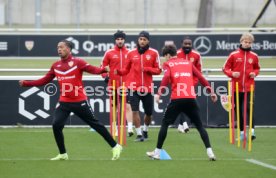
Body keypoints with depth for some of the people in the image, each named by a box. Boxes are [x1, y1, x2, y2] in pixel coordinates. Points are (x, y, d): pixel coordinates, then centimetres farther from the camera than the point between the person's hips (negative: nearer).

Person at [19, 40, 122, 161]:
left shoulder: (77, 62, -8)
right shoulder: (55, 66, 7)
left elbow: (93, 69, -21)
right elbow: (44, 80, 13)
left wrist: (104, 69, -42)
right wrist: (26, 83, 7)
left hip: (80, 102, -4)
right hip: (64, 102, 4)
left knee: (95, 124, 1)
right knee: (56, 125, -9)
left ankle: (115, 147, 12)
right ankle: (63, 154, 6)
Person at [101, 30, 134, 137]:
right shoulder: (109, 53, 2)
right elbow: (103, 66, 6)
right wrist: (105, 75, -9)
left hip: (126, 84, 0)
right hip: (113, 85, 0)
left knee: (128, 106, -11)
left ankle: (130, 128, -16)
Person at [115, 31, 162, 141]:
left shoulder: (153, 53, 1)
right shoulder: (131, 53, 5)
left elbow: (158, 70, 3)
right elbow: (127, 69, 10)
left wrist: (148, 69, -15)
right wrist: (119, 72, -10)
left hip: (147, 88, 0)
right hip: (134, 87, 0)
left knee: (149, 113, 10)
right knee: (135, 111, -12)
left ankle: (145, 131, 35)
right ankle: (139, 134, -5)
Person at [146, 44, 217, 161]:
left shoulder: (168, 64, 9)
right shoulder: (188, 63, 19)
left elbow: (166, 78, -11)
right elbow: (200, 77, 13)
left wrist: (159, 93, -18)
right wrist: (211, 91, 16)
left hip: (177, 99, -2)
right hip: (191, 98, 2)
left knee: (165, 124, 12)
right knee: (199, 125, 9)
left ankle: (157, 152, 13)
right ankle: (209, 151, -4)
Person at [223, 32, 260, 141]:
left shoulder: (254, 56, 5)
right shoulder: (234, 55, 0)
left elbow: (257, 68, 20)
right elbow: (225, 68, 4)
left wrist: (255, 73, -2)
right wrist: (232, 73, -15)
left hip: (249, 87, -1)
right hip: (236, 87, 1)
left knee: (249, 108, -13)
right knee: (238, 110, 6)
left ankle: (252, 130, -15)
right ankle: (241, 132, 13)